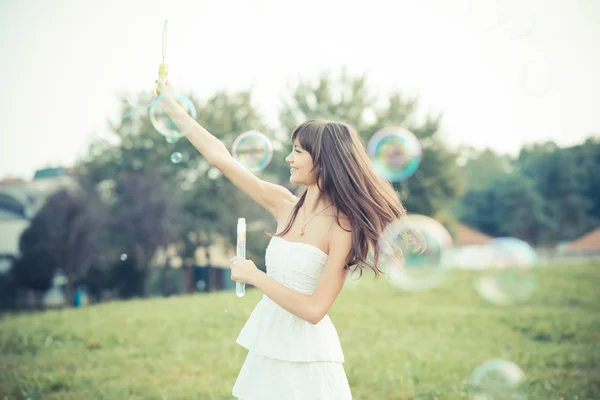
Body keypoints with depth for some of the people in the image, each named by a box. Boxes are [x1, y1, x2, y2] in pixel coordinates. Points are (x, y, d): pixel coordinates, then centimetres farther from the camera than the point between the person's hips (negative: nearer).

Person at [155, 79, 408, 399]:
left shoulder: (342, 226, -14)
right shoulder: (285, 205, 2)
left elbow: (314, 309, -18)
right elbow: (220, 157, 5)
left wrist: (255, 277, -14)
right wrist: (171, 105, 8)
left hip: (306, 351, -5)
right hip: (267, 341, 6)